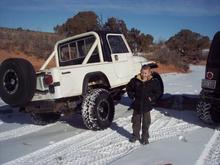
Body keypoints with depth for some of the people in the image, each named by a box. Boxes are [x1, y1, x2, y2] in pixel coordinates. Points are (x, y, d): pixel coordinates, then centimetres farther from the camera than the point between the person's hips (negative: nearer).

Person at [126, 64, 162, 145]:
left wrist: (152, 98, -9)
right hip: (137, 105, 2)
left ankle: (145, 138, 25)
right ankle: (135, 135, 34)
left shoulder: (154, 82, -9)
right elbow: (128, 88, 9)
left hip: (147, 106, -1)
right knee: (136, 122, 15)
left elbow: (158, 92, 1)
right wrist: (132, 96, -1)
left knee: (146, 123, 9)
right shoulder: (135, 80, -6)